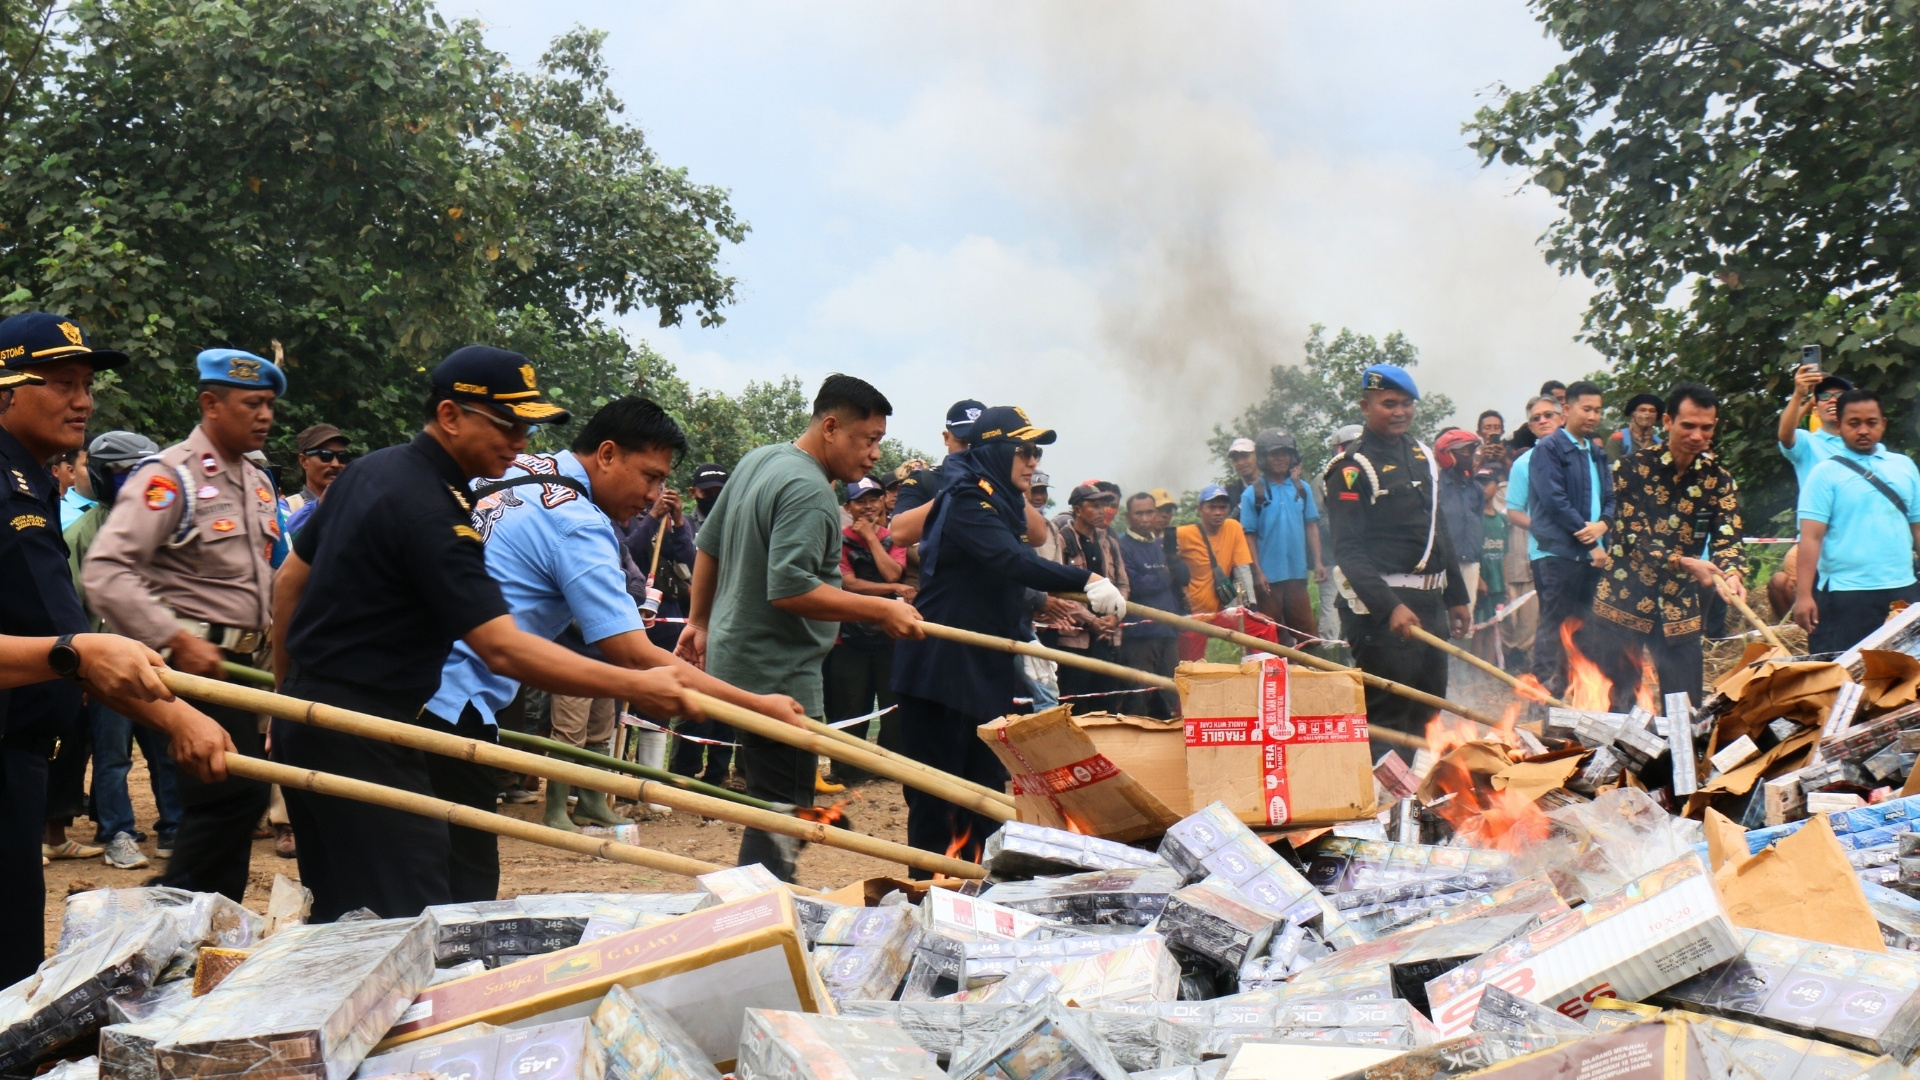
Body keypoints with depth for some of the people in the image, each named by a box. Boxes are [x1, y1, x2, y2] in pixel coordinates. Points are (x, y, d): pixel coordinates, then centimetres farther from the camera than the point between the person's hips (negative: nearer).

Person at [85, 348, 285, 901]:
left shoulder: (259, 483, 16)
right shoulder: (169, 476, -11)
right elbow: (105, 571, -20)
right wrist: (177, 640, -24)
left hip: (237, 662, 9)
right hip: (195, 659, -8)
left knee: (230, 800, 11)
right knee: (238, 793, -15)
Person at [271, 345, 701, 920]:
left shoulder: (371, 469, 9)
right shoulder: (430, 511, -21)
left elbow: (289, 580, 19)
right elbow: (504, 650, -28)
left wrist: (291, 693, 27)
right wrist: (636, 688, -29)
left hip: (305, 716, 10)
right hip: (358, 735, -10)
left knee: (337, 916, 17)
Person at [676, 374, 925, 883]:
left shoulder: (757, 461, 12)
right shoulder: (809, 492, -19)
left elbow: (708, 546, 21)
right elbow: (788, 590, -28)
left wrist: (699, 621, 29)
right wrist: (881, 610, -24)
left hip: (732, 659, 10)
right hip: (778, 678, -10)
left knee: (766, 800, 17)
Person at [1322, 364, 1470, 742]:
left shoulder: (1423, 457, 15)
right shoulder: (1353, 469, -9)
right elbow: (1348, 550, -16)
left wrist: (1456, 596, 19)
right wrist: (1389, 607, -26)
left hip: (1429, 603, 8)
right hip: (1381, 606, -8)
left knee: (1427, 713, 14)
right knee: (1387, 717, -7)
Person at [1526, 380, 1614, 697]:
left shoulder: (1596, 452, 19)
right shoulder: (1549, 449, -4)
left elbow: (1609, 497, 17)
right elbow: (1555, 500, -12)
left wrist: (1602, 524, -7)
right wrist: (1593, 544, -11)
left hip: (1593, 552, 7)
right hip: (1559, 551, -7)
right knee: (1554, 627, -5)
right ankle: (1548, 692, -2)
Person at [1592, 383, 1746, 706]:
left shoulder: (1719, 479, 3)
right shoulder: (1634, 467, -7)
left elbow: (1727, 536, -8)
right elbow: (1635, 536, -14)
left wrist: (1732, 573, -30)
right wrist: (1686, 563, -28)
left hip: (1679, 607, 3)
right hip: (1624, 600, -3)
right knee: (1617, 704, 2)